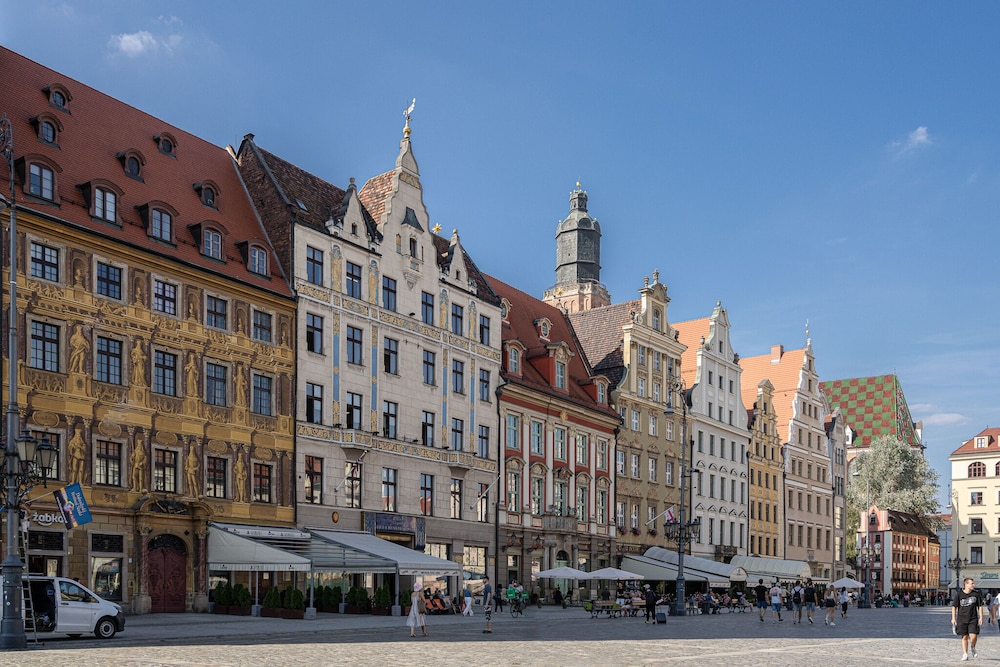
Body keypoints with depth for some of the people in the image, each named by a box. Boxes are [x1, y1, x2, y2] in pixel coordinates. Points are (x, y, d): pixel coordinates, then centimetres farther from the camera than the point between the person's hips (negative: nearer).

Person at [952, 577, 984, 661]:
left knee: (973, 636, -11)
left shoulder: (976, 593, 1)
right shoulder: (959, 594, -5)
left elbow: (980, 606, 9)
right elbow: (954, 606, 0)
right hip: (962, 619, -1)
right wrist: (953, 618, -4)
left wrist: (981, 617, 3)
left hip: (973, 619, 1)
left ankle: (972, 648, 20)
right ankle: (965, 654, 14)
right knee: (964, 637, 3)